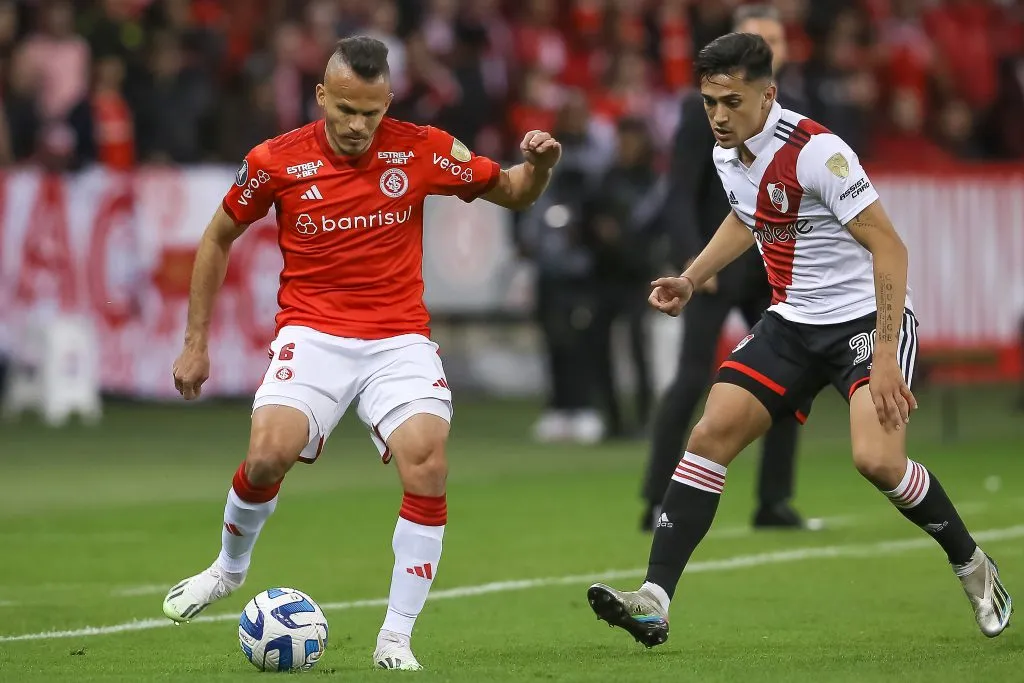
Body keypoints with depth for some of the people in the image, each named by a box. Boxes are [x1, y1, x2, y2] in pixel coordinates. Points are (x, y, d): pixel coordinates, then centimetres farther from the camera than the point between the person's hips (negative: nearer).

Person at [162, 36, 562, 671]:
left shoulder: (420, 149, -3)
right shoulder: (276, 162, -4)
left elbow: (512, 192, 9)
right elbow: (219, 238, 10)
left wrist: (538, 165, -15)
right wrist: (197, 343, 9)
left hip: (400, 340, 1)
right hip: (313, 335, -1)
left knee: (428, 464, -22)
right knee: (269, 454, -24)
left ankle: (396, 638, -10)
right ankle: (230, 566, 9)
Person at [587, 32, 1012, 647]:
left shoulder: (814, 152, -23)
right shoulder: (728, 156, 2)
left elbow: (888, 247, -24)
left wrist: (885, 356, -28)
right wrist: (690, 281, 17)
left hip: (867, 318, -7)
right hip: (792, 321, 7)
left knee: (877, 459, -25)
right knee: (710, 436, -6)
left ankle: (971, 565, 2)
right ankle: (655, 602, -7)